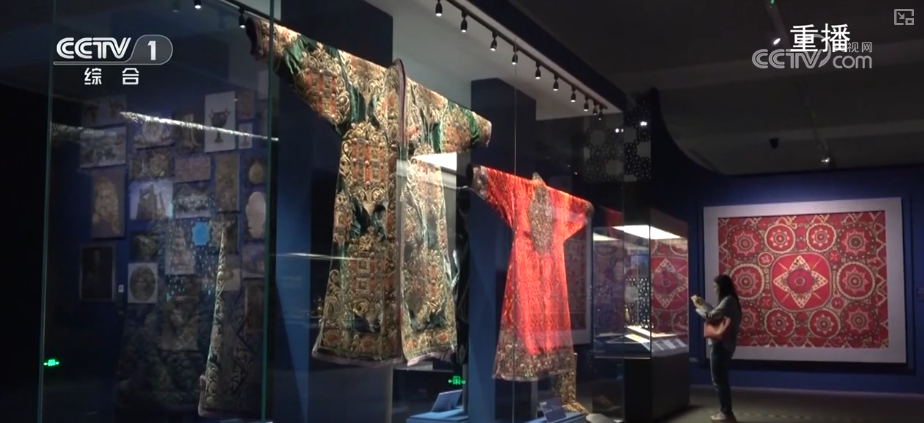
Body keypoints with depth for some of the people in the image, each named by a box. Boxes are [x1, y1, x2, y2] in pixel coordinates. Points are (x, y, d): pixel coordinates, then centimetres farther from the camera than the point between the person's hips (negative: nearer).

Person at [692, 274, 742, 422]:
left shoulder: (728, 301, -17)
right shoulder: (729, 300, 13)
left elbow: (711, 316, -22)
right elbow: (716, 312, 22)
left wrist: (698, 307, -8)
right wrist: (701, 302, 18)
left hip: (720, 344, -10)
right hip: (723, 344, 10)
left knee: (719, 379, -4)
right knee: (721, 379, 15)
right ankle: (725, 411, 20)